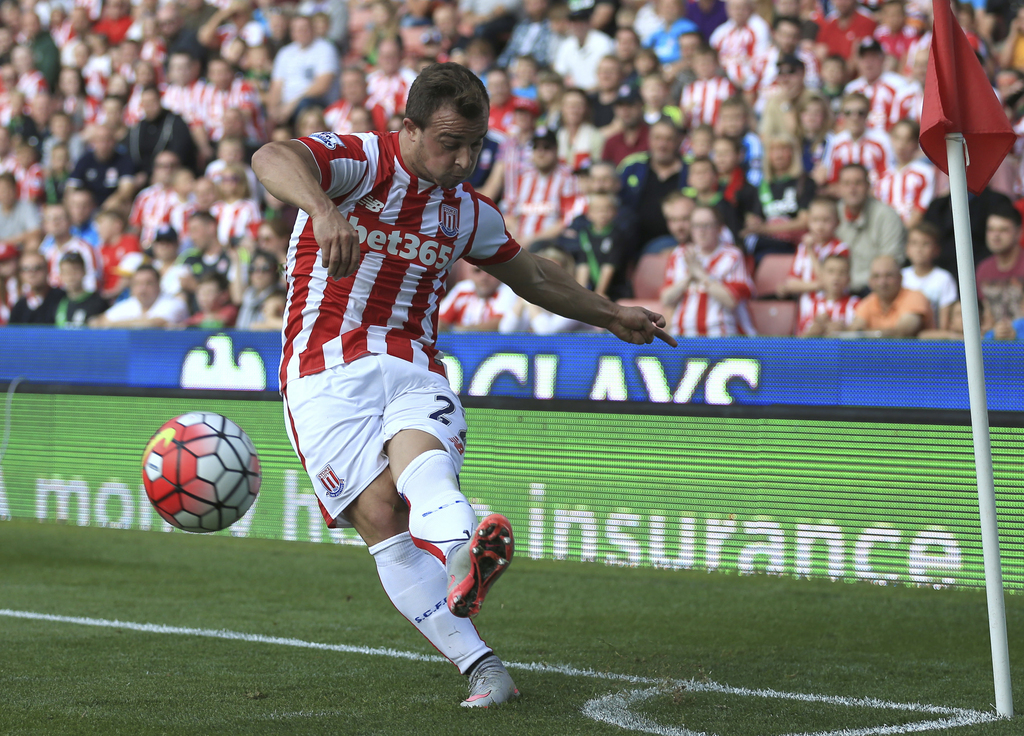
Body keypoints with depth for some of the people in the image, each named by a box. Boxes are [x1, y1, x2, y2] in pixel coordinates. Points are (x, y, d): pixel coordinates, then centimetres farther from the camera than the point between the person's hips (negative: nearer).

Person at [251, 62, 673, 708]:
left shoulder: (468, 213, 16)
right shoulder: (358, 161, -4)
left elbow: (535, 277, 36)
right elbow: (272, 159, -27)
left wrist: (610, 316, 35)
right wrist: (323, 209, -47)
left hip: (414, 371, 3)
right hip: (328, 372, -3)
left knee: (421, 457, -32)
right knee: (381, 512, -22)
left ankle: (462, 563, -65)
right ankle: (479, 664, -25)